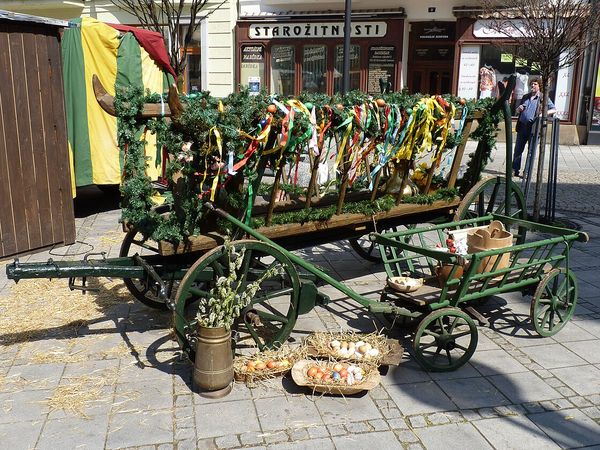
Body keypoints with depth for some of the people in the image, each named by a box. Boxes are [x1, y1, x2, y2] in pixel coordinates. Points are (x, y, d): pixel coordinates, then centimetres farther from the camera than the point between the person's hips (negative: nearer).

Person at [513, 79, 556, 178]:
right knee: (518, 149, 5)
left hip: (534, 127, -4)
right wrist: (519, 109, 0)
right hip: (522, 126, 4)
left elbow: (554, 109, 0)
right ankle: (515, 169, 13)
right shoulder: (525, 97, 16)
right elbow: (517, 111, 24)